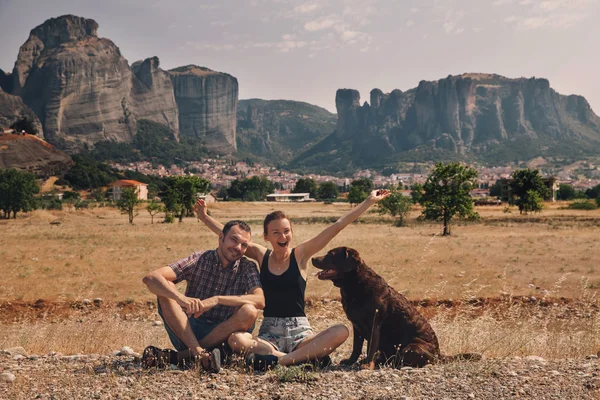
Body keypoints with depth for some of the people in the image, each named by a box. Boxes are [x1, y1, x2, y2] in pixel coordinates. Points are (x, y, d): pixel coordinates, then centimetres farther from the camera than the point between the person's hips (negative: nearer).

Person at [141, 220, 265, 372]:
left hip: (220, 336, 0)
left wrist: (217, 299, -30)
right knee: (165, 288, -19)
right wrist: (181, 298, -35)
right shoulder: (199, 259, -2)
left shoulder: (247, 268, 1)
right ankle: (199, 352, -34)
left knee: (249, 311, -28)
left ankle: (177, 356, -30)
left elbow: (260, 300, -20)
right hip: (187, 331, 0)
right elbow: (150, 278, -15)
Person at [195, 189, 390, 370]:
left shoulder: (301, 254, 1)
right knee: (236, 339, -32)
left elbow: (337, 226, -3)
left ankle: (279, 359, -32)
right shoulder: (262, 256, 6)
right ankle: (309, 356, -27)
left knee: (341, 332, -29)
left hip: (299, 331, -1)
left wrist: (369, 201, -2)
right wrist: (204, 216, 14)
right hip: (269, 334, 1)